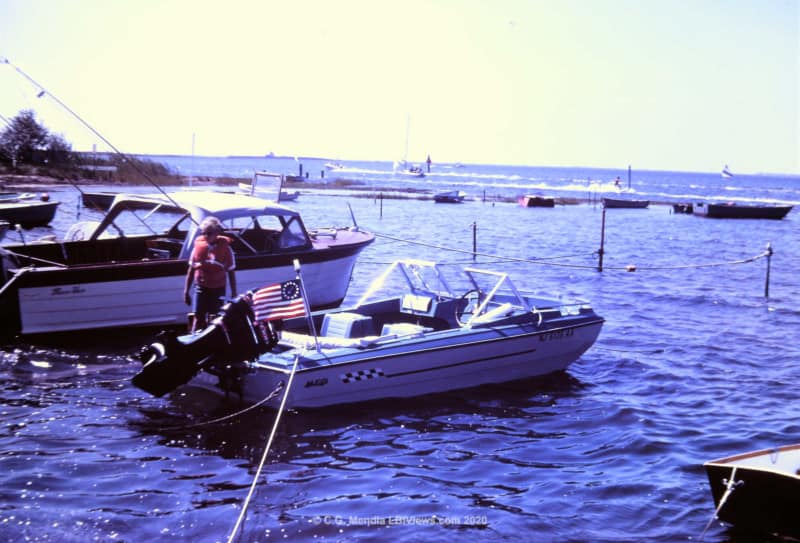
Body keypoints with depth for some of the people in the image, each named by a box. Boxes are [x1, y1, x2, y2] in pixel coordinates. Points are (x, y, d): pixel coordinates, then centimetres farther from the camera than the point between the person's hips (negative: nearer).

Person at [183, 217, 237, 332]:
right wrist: (186, 291, 6)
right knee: (198, 318, -1)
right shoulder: (198, 245, -2)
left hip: (218, 289, -1)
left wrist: (234, 293, -1)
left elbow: (231, 272, 0)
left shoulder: (225, 248, -7)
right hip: (201, 288, 1)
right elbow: (191, 269, 6)